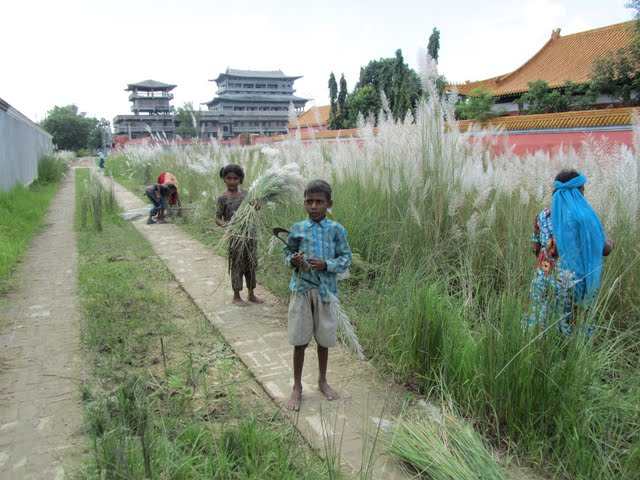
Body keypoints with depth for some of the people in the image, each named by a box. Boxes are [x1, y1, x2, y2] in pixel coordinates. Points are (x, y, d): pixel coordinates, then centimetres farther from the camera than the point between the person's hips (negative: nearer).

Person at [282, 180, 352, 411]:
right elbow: (287, 251, 9)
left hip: (326, 290, 0)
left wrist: (326, 265, -17)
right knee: (299, 341, 6)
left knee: (324, 340, 14)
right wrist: (292, 260, -14)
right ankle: (297, 386, 23)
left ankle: (322, 380, 36)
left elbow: (346, 258, 0)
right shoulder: (297, 229, -1)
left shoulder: (336, 230, -3)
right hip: (301, 289, 0)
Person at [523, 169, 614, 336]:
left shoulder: (543, 216, -2)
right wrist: (610, 243, 19)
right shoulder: (586, 217, -12)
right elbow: (604, 250, -4)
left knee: (538, 324, 12)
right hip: (573, 283, -3)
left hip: (544, 279, 3)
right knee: (574, 328, 11)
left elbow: (536, 249, 6)